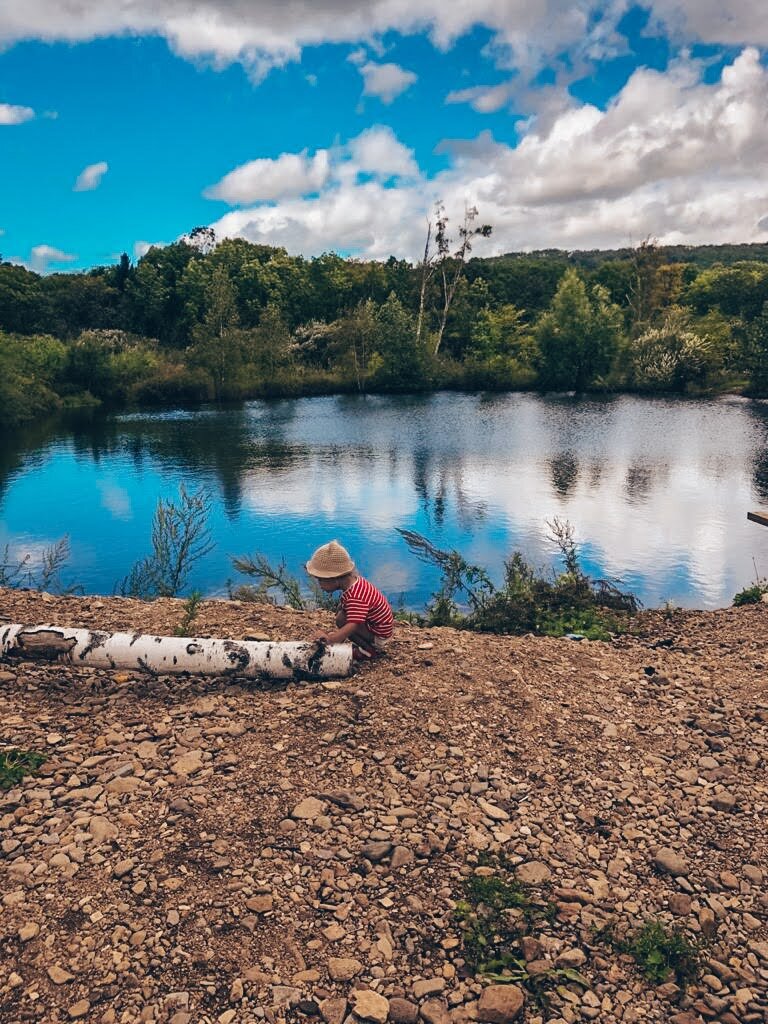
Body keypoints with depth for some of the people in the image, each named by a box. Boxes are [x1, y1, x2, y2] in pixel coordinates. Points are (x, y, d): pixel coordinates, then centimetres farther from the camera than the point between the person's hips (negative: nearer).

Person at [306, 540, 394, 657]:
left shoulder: (356, 597, -33)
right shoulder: (355, 581, -4)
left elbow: (352, 626, -45)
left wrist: (330, 639, -59)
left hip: (379, 638, -10)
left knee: (342, 619, -22)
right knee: (342, 607, 10)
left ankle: (369, 650, -10)